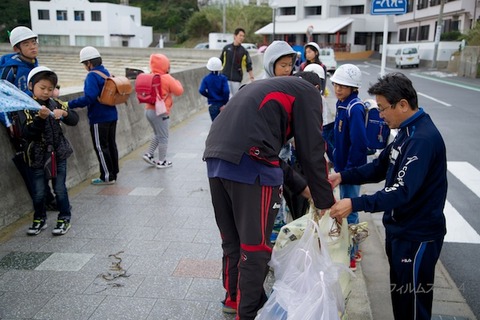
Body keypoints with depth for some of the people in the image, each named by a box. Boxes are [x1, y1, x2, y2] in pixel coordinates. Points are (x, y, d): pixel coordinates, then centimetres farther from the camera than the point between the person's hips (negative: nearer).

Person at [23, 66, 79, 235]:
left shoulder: (56, 104, 3)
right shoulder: (27, 107, -10)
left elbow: (74, 120, 1)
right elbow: (28, 134, -18)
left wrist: (65, 113, -19)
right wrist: (40, 118, -32)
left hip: (58, 154, 2)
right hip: (38, 157, -2)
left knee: (60, 189, 8)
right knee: (38, 192, 8)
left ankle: (64, 219, 21)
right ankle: (39, 219, 28)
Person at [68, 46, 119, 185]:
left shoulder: (92, 76, -16)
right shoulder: (106, 73, 10)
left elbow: (89, 98, -27)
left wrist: (70, 104, -23)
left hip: (99, 118, -8)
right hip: (111, 115, 9)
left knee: (100, 147, 1)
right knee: (111, 144, 15)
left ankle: (107, 177, 8)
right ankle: (113, 173, 24)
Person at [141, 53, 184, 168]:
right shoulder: (167, 79, -14)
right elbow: (179, 91, -9)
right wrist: (176, 82, 9)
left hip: (149, 110, 7)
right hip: (160, 112, -7)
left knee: (157, 134, 25)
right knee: (163, 137, 6)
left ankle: (149, 154, 19)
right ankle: (161, 161, 13)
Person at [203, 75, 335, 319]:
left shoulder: (268, 88, 33)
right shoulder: (307, 92, 11)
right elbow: (311, 152, 3)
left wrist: (301, 186, 33)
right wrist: (326, 201, 12)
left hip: (215, 157, 8)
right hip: (249, 163, -8)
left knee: (232, 239, 22)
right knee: (255, 247, 5)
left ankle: (234, 298, 38)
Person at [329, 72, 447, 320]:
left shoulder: (423, 139, -24)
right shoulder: (407, 131, 8)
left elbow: (402, 191, -31)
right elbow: (380, 167, 11)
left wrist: (355, 204, -34)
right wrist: (342, 176, -1)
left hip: (417, 236, -9)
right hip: (399, 229, 10)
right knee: (399, 294, 22)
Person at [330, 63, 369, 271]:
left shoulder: (355, 109, -20)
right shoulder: (342, 104, 7)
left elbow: (359, 143, -25)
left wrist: (348, 171, -20)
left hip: (351, 168, -9)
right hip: (343, 165, 9)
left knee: (348, 211, 0)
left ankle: (350, 257, 14)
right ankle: (353, 250, 35)